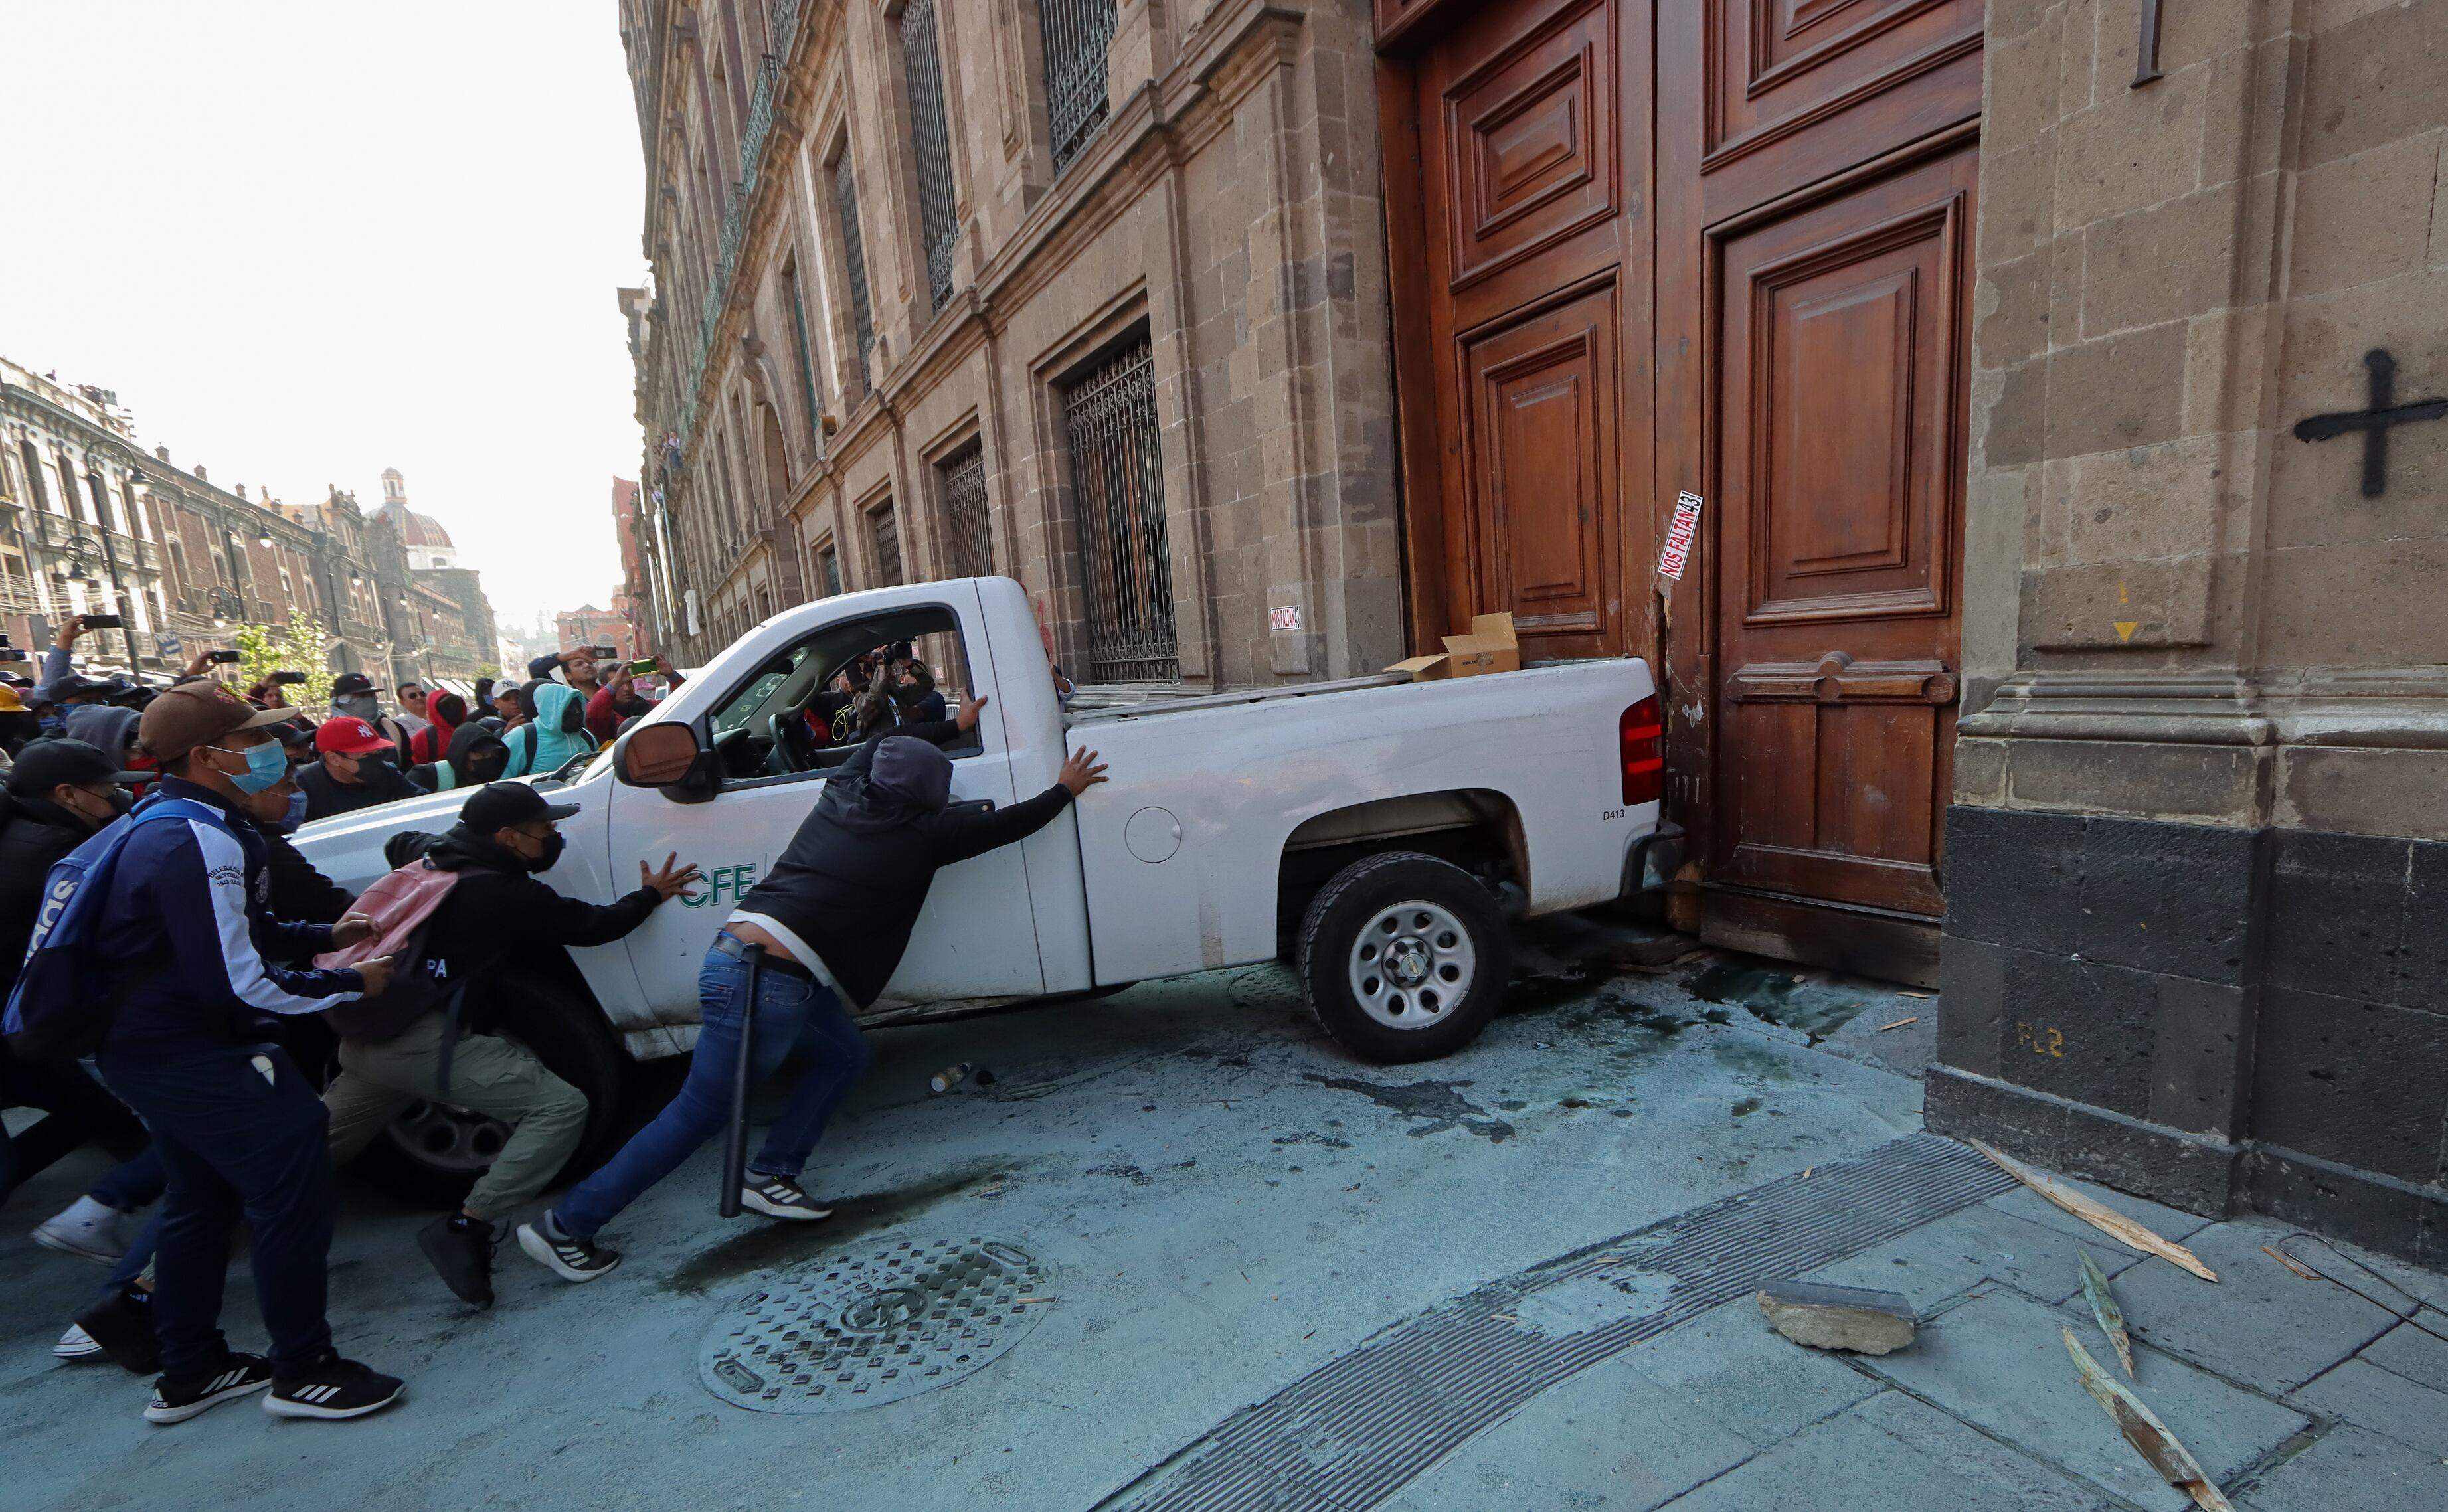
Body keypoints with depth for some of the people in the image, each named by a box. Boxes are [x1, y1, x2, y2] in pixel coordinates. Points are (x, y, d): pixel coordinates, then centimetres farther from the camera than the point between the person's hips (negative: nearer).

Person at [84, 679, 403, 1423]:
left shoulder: (171, 823, 8)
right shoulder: (201, 844, -26)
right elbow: (238, 987, -27)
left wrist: (323, 935, 8)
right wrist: (351, 984, -16)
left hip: (142, 1044, 11)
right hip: (188, 1054, -11)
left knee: (202, 1195, 22)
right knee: (295, 1189, -3)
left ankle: (189, 1372, 35)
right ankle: (303, 1370, 10)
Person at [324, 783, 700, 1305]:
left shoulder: (435, 860, 12)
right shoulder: (508, 894, -11)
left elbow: (399, 846, 36)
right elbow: (594, 925, -3)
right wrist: (650, 895, 13)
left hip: (365, 1033, 10)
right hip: (426, 1040, -10)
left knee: (327, 1134, 34)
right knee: (561, 1106, -13)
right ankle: (467, 1226, -14)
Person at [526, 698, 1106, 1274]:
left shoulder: (840, 793, 10)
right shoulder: (919, 834, -7)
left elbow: (884, 745, 30)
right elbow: (1007, 824, 2)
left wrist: (954, 727, 42)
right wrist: (1066, 789, 17)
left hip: (737, 953, 9)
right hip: (768, 980, -9)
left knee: (844, 1055, 18)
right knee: (699, 1114, 4)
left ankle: (769, 1176, 21)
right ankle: (567, 1225, 15)